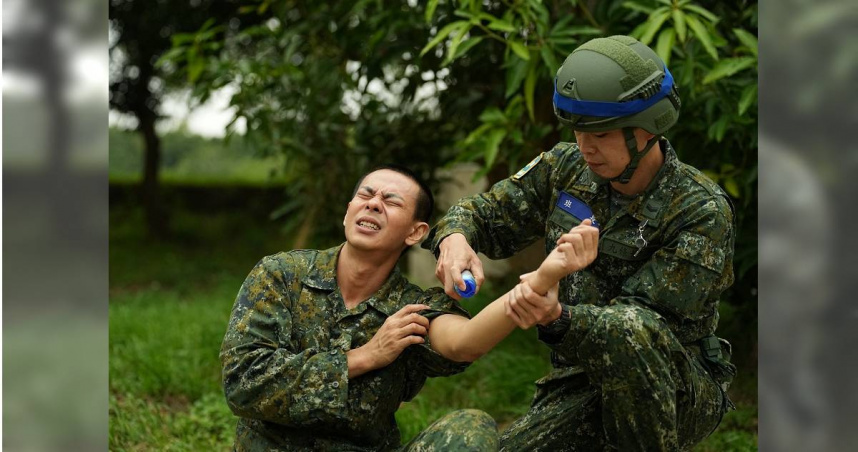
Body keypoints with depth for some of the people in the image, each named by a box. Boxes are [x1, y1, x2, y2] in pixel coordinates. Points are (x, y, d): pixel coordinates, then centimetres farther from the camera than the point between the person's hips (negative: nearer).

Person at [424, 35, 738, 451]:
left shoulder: (701, 210, -18)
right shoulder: (566, 167, -2)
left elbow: (639, 329, -24)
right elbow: (485, 212, 9)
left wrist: (558, 319, -43)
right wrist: (454, 237, -17)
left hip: (677, 391, -5)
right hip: (580, 382, 5)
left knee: (627, 328, -38)